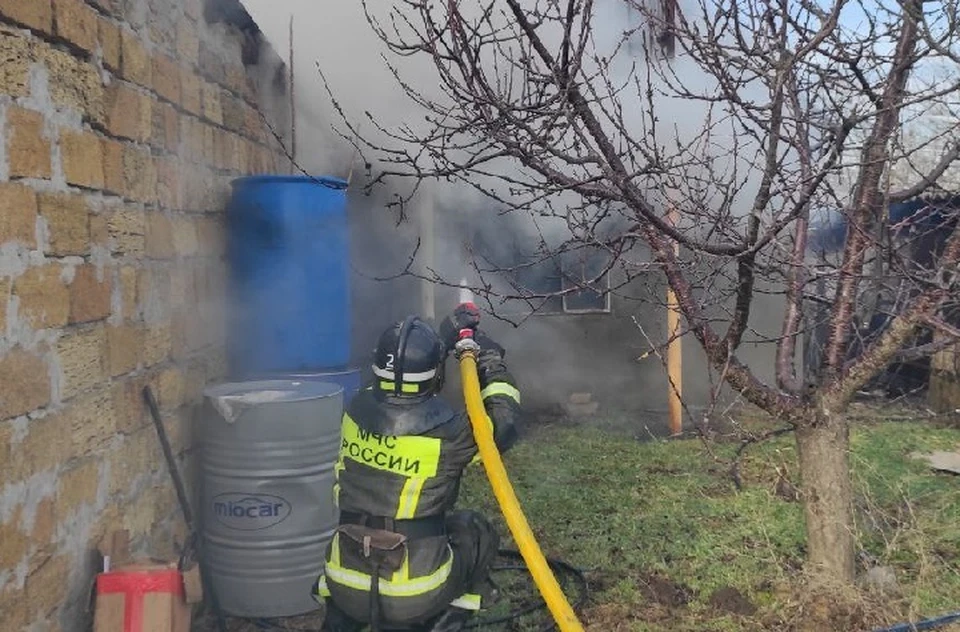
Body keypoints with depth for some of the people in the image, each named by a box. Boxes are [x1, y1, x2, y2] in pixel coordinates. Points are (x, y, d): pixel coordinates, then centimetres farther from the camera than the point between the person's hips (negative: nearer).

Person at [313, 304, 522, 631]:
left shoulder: (358, 410, -5)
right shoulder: (446, 431, -18)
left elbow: (400, 385, 18)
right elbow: (503, 426, 2)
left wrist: (444, 338, 17)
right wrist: (493, 362, 12)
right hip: (415, 598, -4)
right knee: (477, 530, 22)